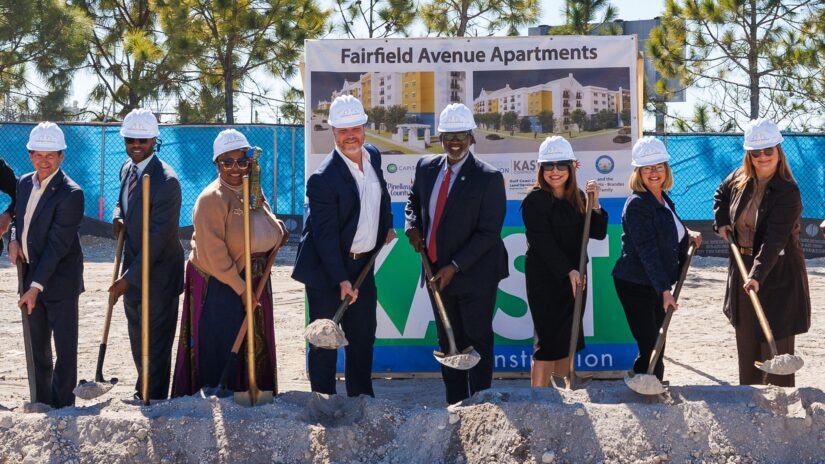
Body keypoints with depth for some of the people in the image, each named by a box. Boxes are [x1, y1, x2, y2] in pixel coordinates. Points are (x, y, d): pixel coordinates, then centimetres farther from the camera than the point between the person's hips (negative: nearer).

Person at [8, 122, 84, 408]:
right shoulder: (25, 183, 5)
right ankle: (41, 403, 28)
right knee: (37, 347, 16)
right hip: (31, 277, 8)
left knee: (65, 347, 1)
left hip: (59, 280, -8)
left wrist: (36, 287, -22)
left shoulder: (70, 194, -19)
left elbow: (57, 245, -21)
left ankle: (62, 408, 9)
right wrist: (14, 240, -3)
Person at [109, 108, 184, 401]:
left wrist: (128, 278, -25)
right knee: (138, 341, 22)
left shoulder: (166, 181, -23)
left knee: (156, 344, 2)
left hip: (158, 274, -8)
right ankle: (143, 392, 39)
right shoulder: (126, 169, 5)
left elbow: (158, 237, -25)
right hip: (134, 268, 9)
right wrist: (118, 217, 0)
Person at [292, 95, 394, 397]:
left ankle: (362, 401, 29)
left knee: (363, 336, 16)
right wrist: (342, 280, -25)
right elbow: (326, 235, -23)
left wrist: (387, 226, 26)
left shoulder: (373, 156, 2)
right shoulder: (324, 179, -22)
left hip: (362, 265, 8)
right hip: (327, 270, -8)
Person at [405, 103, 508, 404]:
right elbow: (413, 199, 23)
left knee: (478, 342, 4)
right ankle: (454, 407, 22)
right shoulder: (426, 167, 3)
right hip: (437, 272, 6)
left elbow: (488, 233, -16)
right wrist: (412, 226, 1)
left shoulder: (489, 178, -13)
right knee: (447, 342, 13)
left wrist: (454, 267, -20)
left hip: (474, 275, -6)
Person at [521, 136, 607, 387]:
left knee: (568, 340, 12)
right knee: (548, 341, -9)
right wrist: (569, 271, -24)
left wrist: (594, 204, -8)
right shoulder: (534, 200, -10)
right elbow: (543, 242, -17)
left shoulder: (577, 197, 10)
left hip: (574, 278, 7)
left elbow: (598, 233, 6)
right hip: (545, 279, -7)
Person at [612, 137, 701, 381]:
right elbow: (647, 251, -21)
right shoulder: (637, 204, -15)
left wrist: (688, 234, 9)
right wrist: (664, 290, -24)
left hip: (657, 284, 8)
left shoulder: (664, 200, 11)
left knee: (654, 347, 13)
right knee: (650, 349, -10)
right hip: (635, 285, -8)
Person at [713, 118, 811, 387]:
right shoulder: (740, 178, 1)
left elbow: (775, 239, -28)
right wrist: (721, 222, 9)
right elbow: (721, 194, 26)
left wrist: (758, 274, -37)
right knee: (746, 339, 14)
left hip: (777, 273, -7)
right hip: (742, 267, 7)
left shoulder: (788, 191, -19)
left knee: (776, 340, -5)